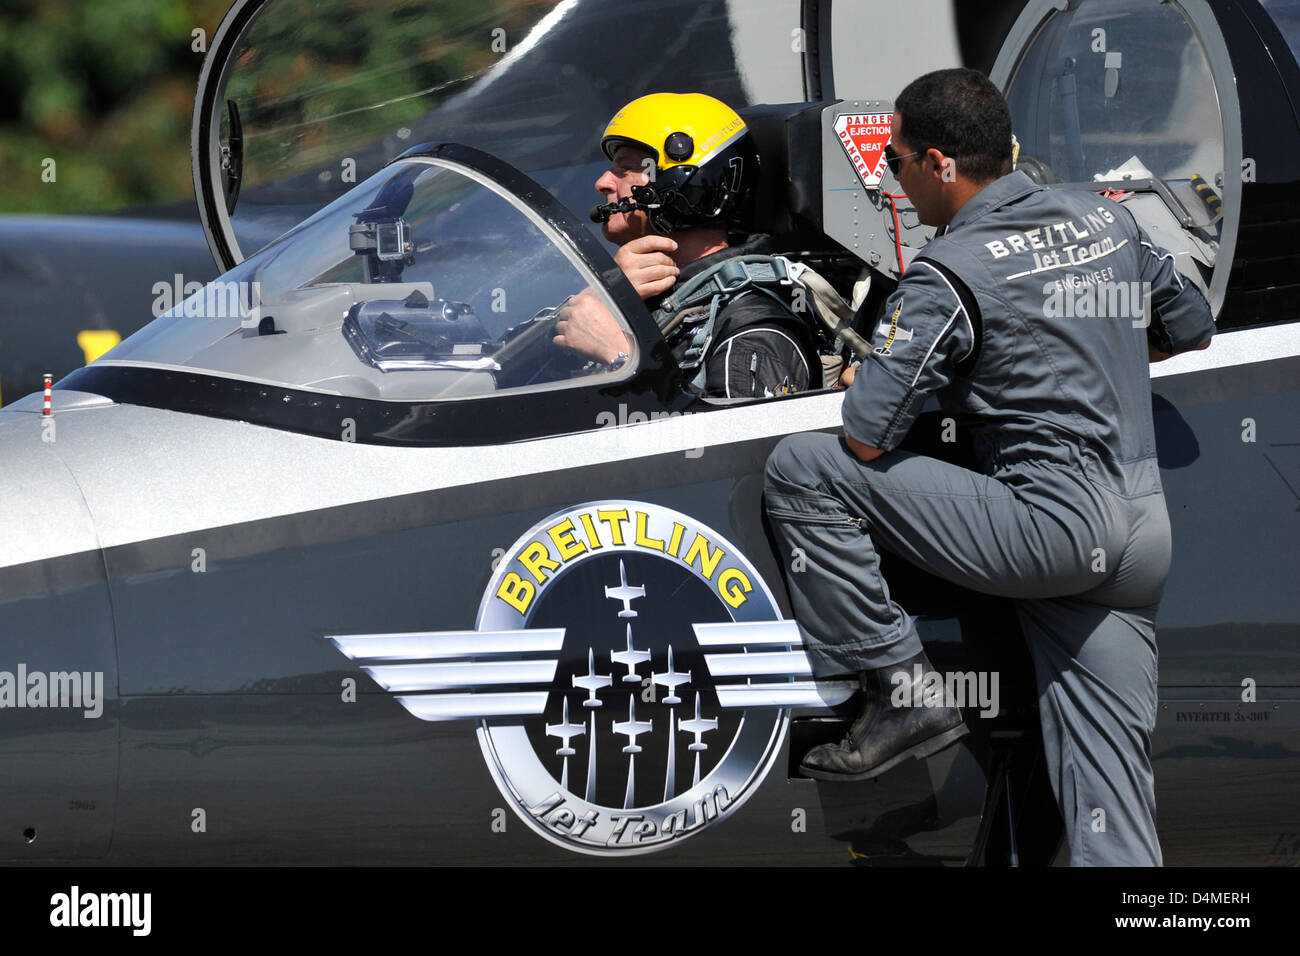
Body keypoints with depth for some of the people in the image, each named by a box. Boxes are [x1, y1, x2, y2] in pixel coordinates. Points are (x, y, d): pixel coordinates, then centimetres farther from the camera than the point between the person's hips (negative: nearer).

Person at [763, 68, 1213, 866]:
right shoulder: (1108, 219, 10)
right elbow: (1192, 329, 26)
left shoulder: (949, 276, -11)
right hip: (1146, 529, 8)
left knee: (802, 470, -5)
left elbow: (867, 437, -13)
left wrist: (857, 387, 10)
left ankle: (902, 689, -1)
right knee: (1109, 769, 9)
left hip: (1049, 524, -8)